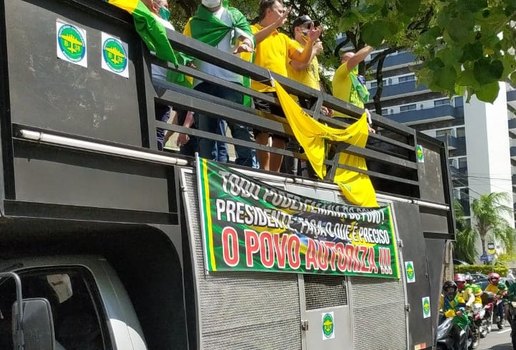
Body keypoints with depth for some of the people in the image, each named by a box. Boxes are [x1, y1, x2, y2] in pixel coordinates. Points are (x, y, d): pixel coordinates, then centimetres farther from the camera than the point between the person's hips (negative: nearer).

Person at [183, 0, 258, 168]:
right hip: (202, 81, 2)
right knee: (205, 128, -2)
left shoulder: (233, 15, 18)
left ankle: (249, 166, -14)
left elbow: (247, 36, 1)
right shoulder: (193, 22, 23)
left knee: (240, 124, -12)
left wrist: (245, 44, -23)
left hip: (230, 79, -2)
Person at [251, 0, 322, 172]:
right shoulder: (253, 29, 8)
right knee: (263, 131, -17)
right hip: (261, 90, -6)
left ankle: (274, 173, 5)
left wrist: (310, 42, 5)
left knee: (280, 135, 1)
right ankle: (264, 171, -18)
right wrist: (276, 24, -19)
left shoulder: (283, 38, 26)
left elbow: (303, 59, 22)